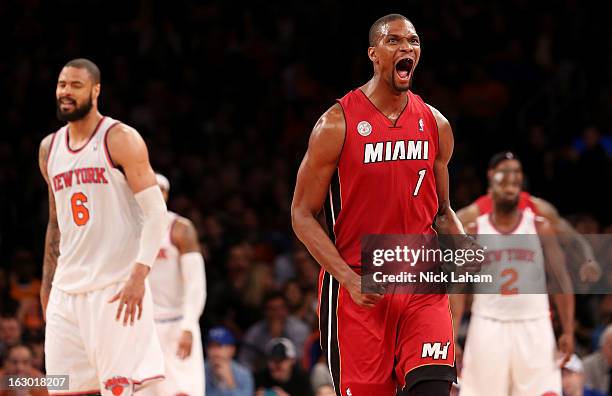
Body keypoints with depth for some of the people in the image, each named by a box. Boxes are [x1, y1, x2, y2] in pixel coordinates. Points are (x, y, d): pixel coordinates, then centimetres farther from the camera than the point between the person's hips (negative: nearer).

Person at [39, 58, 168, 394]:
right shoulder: (50, 149, 14)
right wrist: (47, 283, 19)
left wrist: (139, 274, -22)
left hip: (117, 287, -7)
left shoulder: (121, 140, -6)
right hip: (68, 288, 7)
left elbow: (156, 212, -11)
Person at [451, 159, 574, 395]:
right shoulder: (474, 232, 4)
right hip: (488, 327, 0)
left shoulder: (540, 228, 3)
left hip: (532, 327, 0)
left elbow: (561, 281, 3)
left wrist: (568, 331, -5)